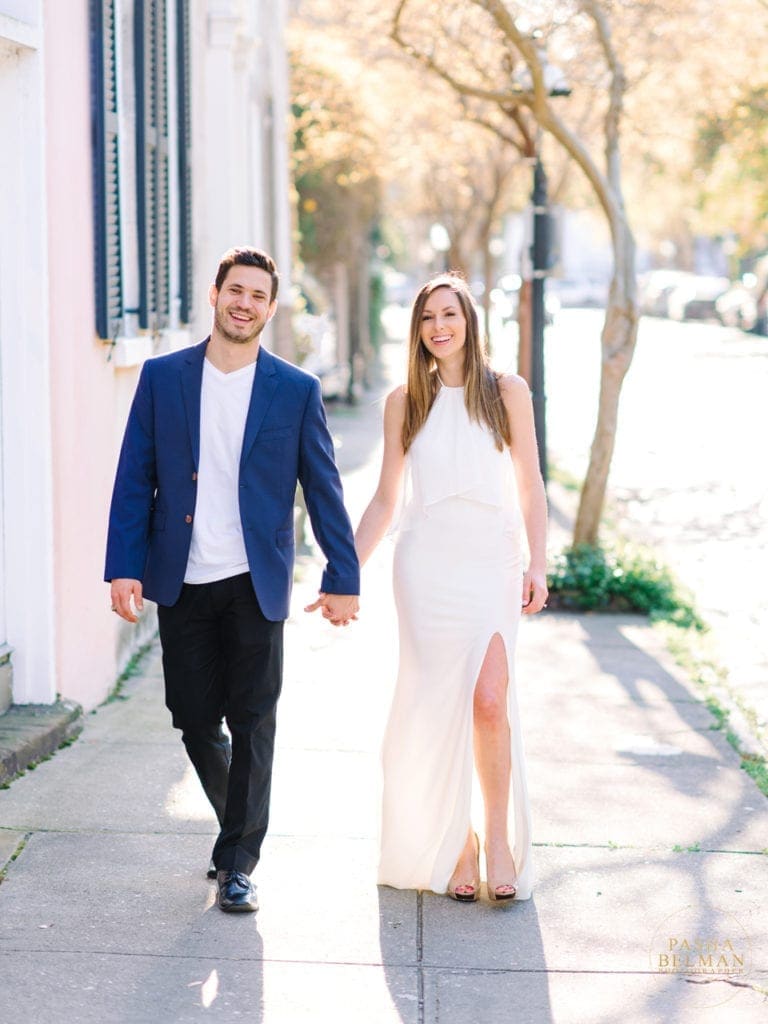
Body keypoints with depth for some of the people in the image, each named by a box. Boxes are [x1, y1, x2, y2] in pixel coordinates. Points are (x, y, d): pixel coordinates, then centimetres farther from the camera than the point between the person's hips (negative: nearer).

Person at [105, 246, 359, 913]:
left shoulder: (296, 390, 2)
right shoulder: (162, 377, 4)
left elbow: (323, 489, 4)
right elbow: (134, 479, 3)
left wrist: (343, 578, 2)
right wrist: (124, 568, -4)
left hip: (255, 583, -1)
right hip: (180, 582, 1)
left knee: (252, 724, 0)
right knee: (195, 720, 8)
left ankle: (239, 863, 10)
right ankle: (239, 822, 33)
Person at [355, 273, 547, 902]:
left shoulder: (507, 393, 6)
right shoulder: (405, 402, 9)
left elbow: (530, 486, 7)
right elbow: (385, 501, 14)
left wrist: (538, 564, -4)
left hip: (492, 560, -1)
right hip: (426, 561, 1)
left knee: (490, 699, -15)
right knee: (438, 706, -1)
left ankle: (499, 838, -1)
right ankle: (456, 844, 11)